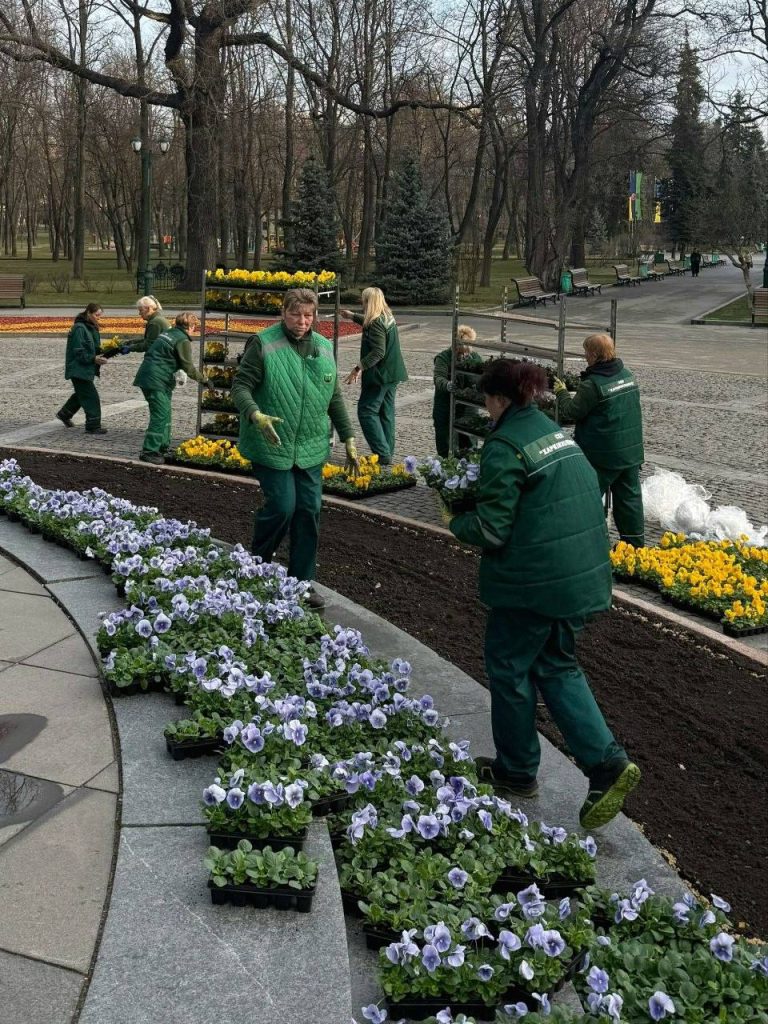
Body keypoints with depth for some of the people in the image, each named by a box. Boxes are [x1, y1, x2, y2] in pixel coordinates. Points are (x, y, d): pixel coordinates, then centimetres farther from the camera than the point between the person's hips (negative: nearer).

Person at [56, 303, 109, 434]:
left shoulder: (92, 328, 10)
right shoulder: (79, 328, -19)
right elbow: (78, 352, -21)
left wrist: (101, 354, -1)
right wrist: (94, 359, -28)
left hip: (88, 369, 10)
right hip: (79, 369, -10)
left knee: (81, 393, 23)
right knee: (91, 397, -9)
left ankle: (64, 414, 41)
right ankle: (93, 426, -3)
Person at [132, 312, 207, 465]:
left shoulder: (167, 333, 17)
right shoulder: (183, 341, -10)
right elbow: (188, 367, -8)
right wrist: (203, 380, 2)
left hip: (146, 376, 10)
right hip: (156, 381, -10)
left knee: (164, 413, 18)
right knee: (160, 415, -7)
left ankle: (162, 447, 28)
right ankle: (149, 451, -7)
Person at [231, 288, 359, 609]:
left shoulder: (324, 347, 10)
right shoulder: (264, 344, -8)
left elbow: (334, 398, 16)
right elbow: (240, 386, -11)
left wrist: (348, 438, 13)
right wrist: (256, 415, -30)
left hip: (311, 449, 5)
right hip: (272, 447, -5)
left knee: (309, 512, 4)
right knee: (282, 506, -10)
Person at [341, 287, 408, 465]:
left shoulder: (376, 324, -18)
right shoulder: (387, 318, 12)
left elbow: (378, 352, -27)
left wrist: (359, 368, -28)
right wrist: (352, 316, 47)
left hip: (380, 375, -10)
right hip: (392, 374, 10)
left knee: (367, 411, -5)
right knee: (386, 412, 13)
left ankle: (383, 455, -11)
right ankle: (388, 454, 17)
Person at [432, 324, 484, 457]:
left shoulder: (475, 358, 7)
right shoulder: (443, 357, -7)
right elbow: (438, 378, -22)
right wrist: (447, 385, -45)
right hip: (445, 409, -3)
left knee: (468, 445, 8)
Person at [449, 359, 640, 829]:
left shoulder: (504, 447, -16)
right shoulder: (554, 430, 11)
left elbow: (491, 531, -17)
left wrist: (456, 522, 4)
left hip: (534, 581, -8)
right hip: (583, 575, 8)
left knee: (509, 667, 12)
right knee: (557, 666, 20)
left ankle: (517, 771, 26)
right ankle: (607, 762, 8)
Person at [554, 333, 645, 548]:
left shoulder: (592, 385, -19)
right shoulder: (628, 375, 6)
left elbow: (571, 412, -14)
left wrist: (561, 392, 3)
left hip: (603, 456, -7)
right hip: (631, 453, 7)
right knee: (629, 497, 13)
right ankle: (635, 544, 19)